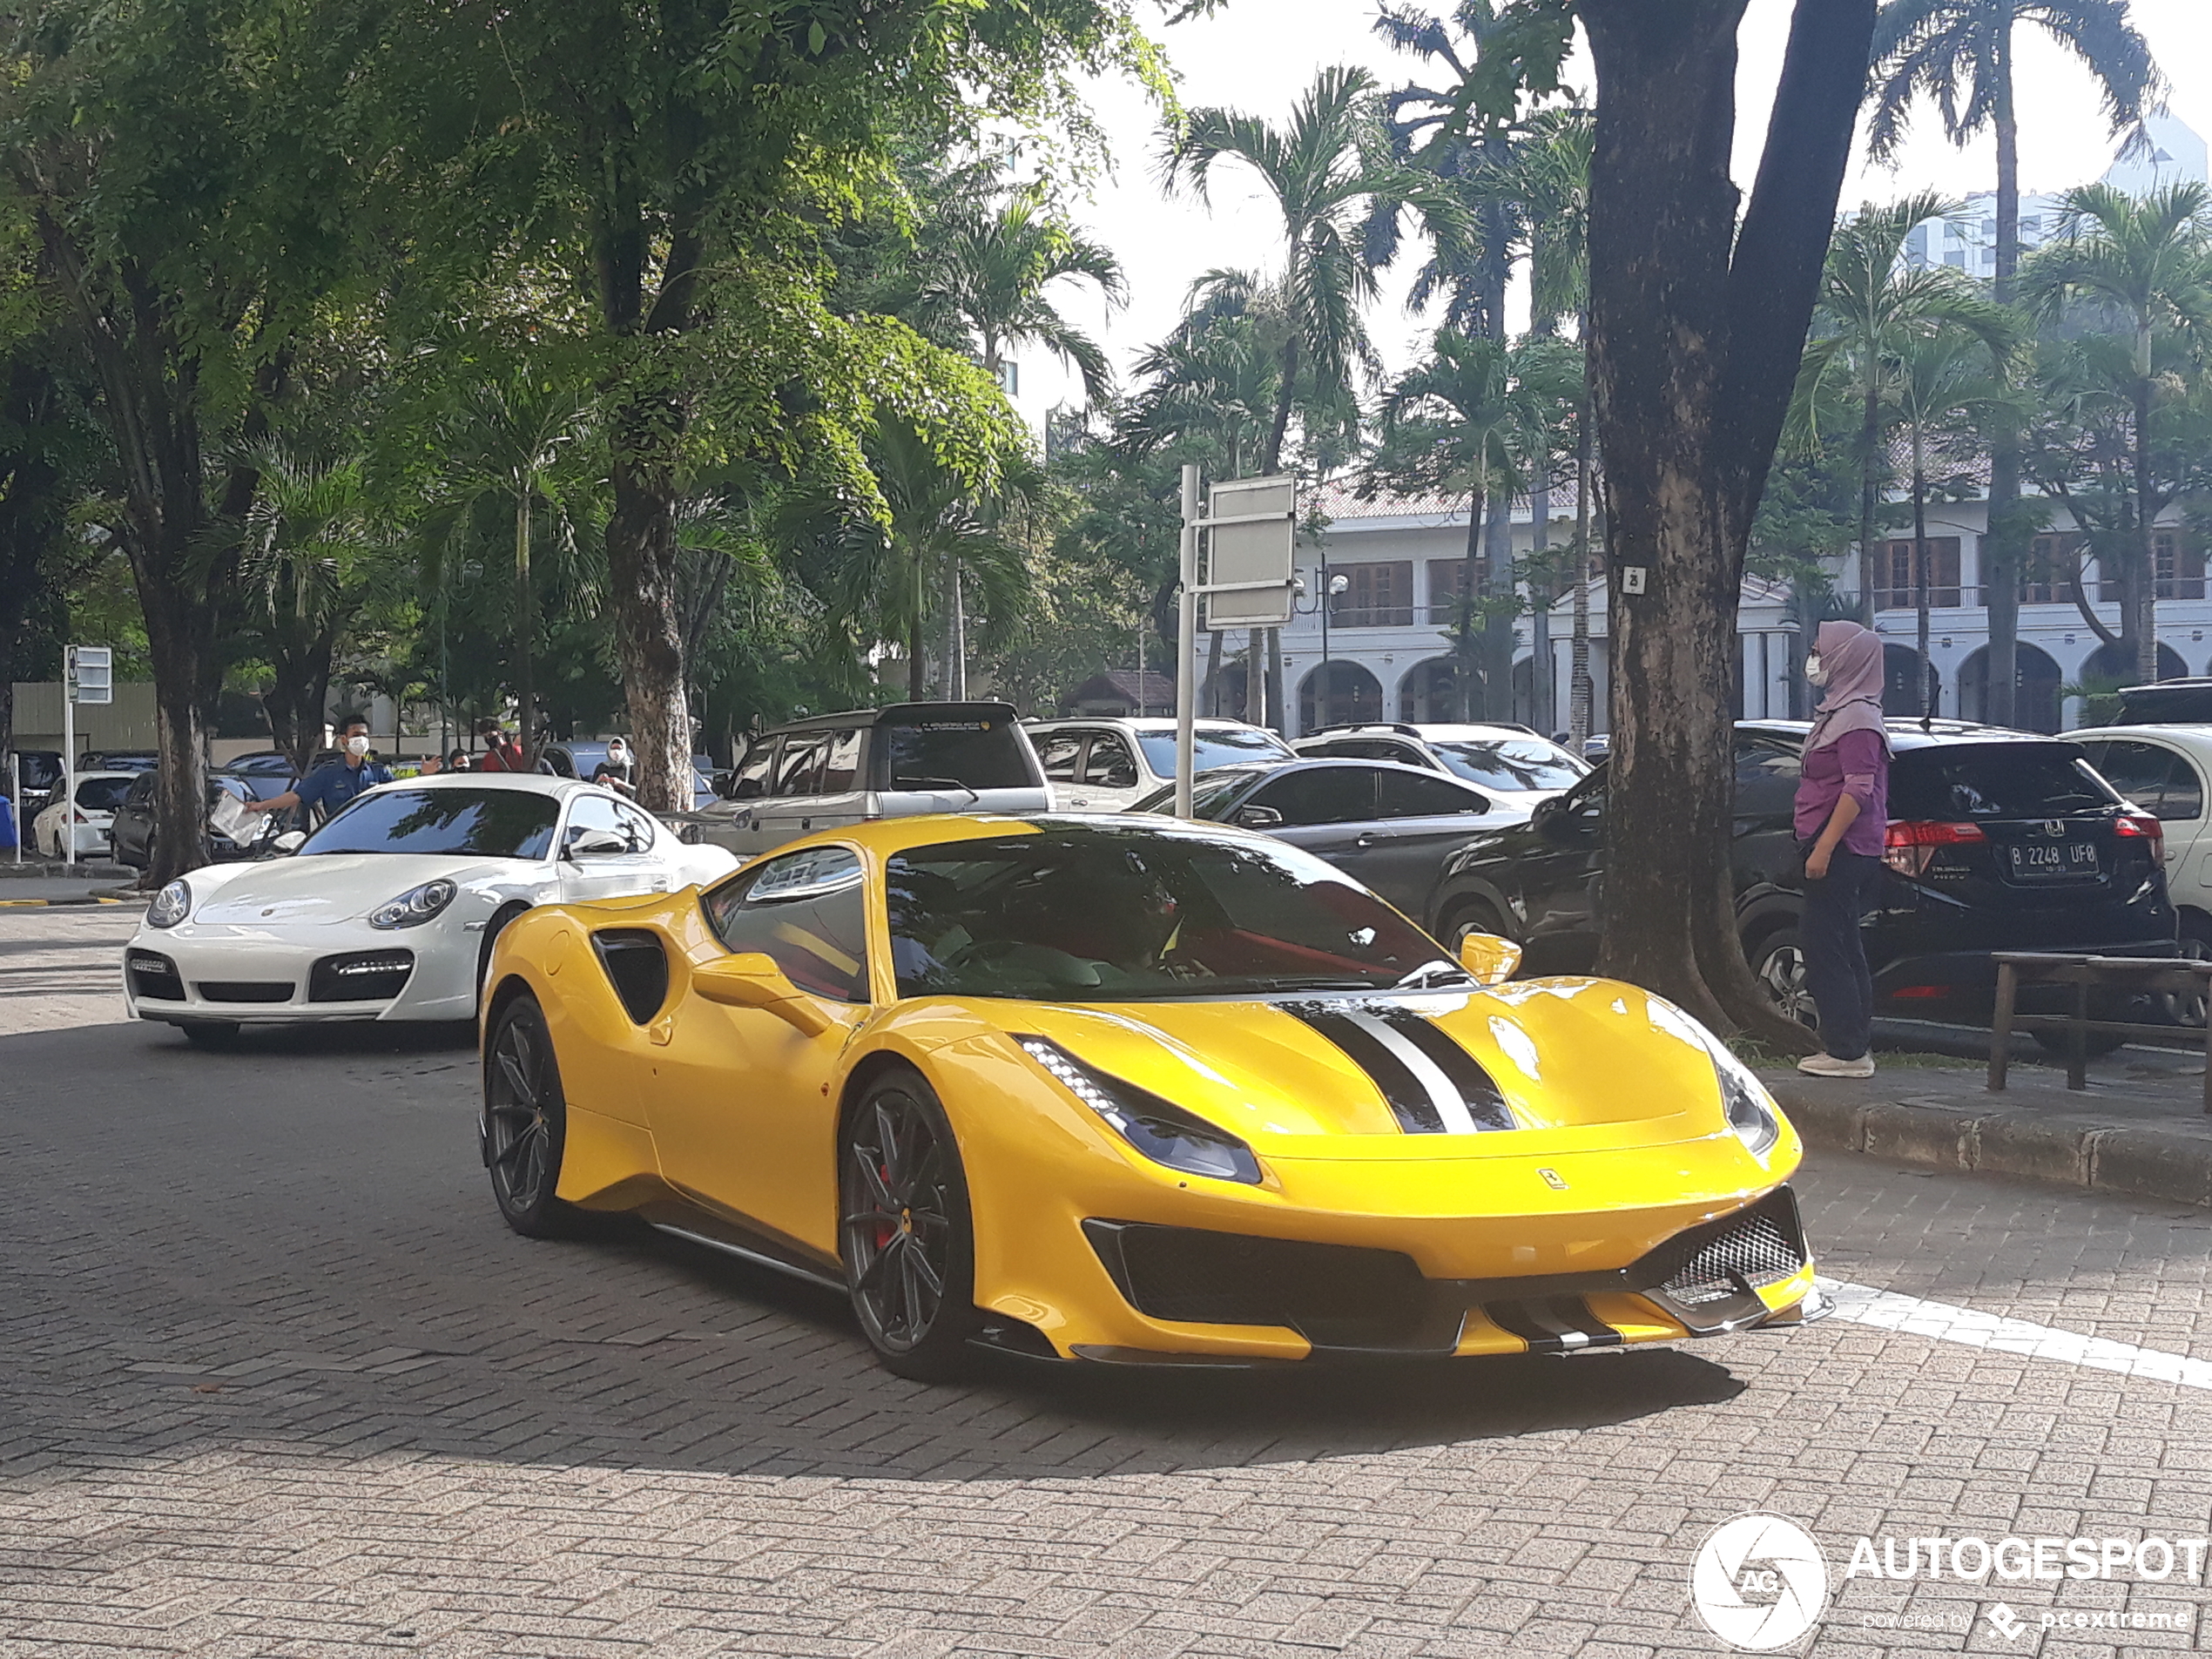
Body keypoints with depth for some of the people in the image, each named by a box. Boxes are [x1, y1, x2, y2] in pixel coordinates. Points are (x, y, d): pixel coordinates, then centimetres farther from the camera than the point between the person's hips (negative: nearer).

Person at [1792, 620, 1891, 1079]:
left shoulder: (1857, 718, -14)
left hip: (1842, 851, -11)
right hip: (1841, 852, 11)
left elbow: (1858, 789, -22)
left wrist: (1824, 847, -25)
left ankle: (1846, 1051, -8)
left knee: (1826, 951, -10)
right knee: (1843, 950, 13)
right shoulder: (1840, 711, 19)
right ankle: (1853, 1047, 17)